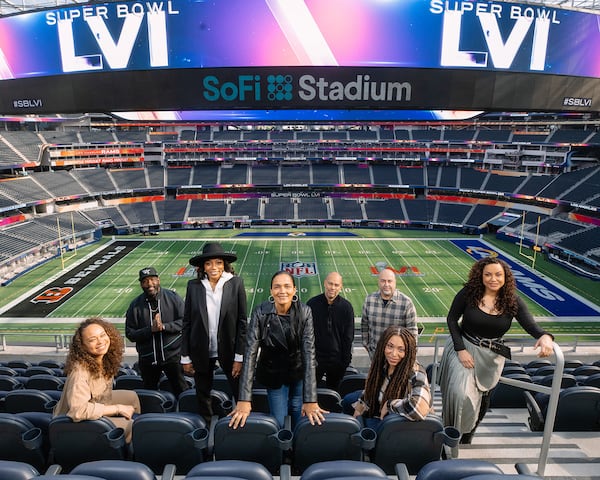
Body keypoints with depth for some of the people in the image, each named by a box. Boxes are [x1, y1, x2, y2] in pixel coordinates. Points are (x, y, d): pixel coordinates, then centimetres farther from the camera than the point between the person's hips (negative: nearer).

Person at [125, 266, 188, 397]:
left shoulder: (172, 297, -4)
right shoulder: (136, 305, 0)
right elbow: (130, 334, -4)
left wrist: (164, 326, -21)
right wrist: (151, 329, -19)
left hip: (172, 355, -2)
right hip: (147, 359, 2)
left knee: (181, 392, 6)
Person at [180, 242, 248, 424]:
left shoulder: (236, 284, -10)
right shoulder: (193, 286, -5)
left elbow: (242, 321, -7)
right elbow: (187, 322, 0)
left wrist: (239, 357, -8)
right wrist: (185, 357, 1)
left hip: (228, 350, -2)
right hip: (201, 352, 2)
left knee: (241, 394, 9)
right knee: (203, 396, 19)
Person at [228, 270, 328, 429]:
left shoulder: (305, 312, -19)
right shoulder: (260, 312, -21)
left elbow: (309, 352, -22)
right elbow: (250, 352, -23)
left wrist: (310, 400, -28)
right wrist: (244, 400, -28)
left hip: (299, 373, 1)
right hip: (273, 375, -1)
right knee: (278, 423, 3)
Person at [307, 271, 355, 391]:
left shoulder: (346, 307, -6)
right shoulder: (312, 303, -7)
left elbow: (349, 337, -1)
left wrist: (346, 360, -2)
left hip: (337, 360, 0)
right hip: (315, 358, 0)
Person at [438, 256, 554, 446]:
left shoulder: (512, 301, -10)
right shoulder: (468, 293, -16)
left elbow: (531, 325, -21)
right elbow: (452, 319, -8)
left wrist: (545, 336, -45)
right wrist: (461, 349, -16)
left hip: (491, 356, 3)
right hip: (463, 347, -3)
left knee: (482, 399, 16)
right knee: (460, 393, -15)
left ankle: (467, 438, 41)